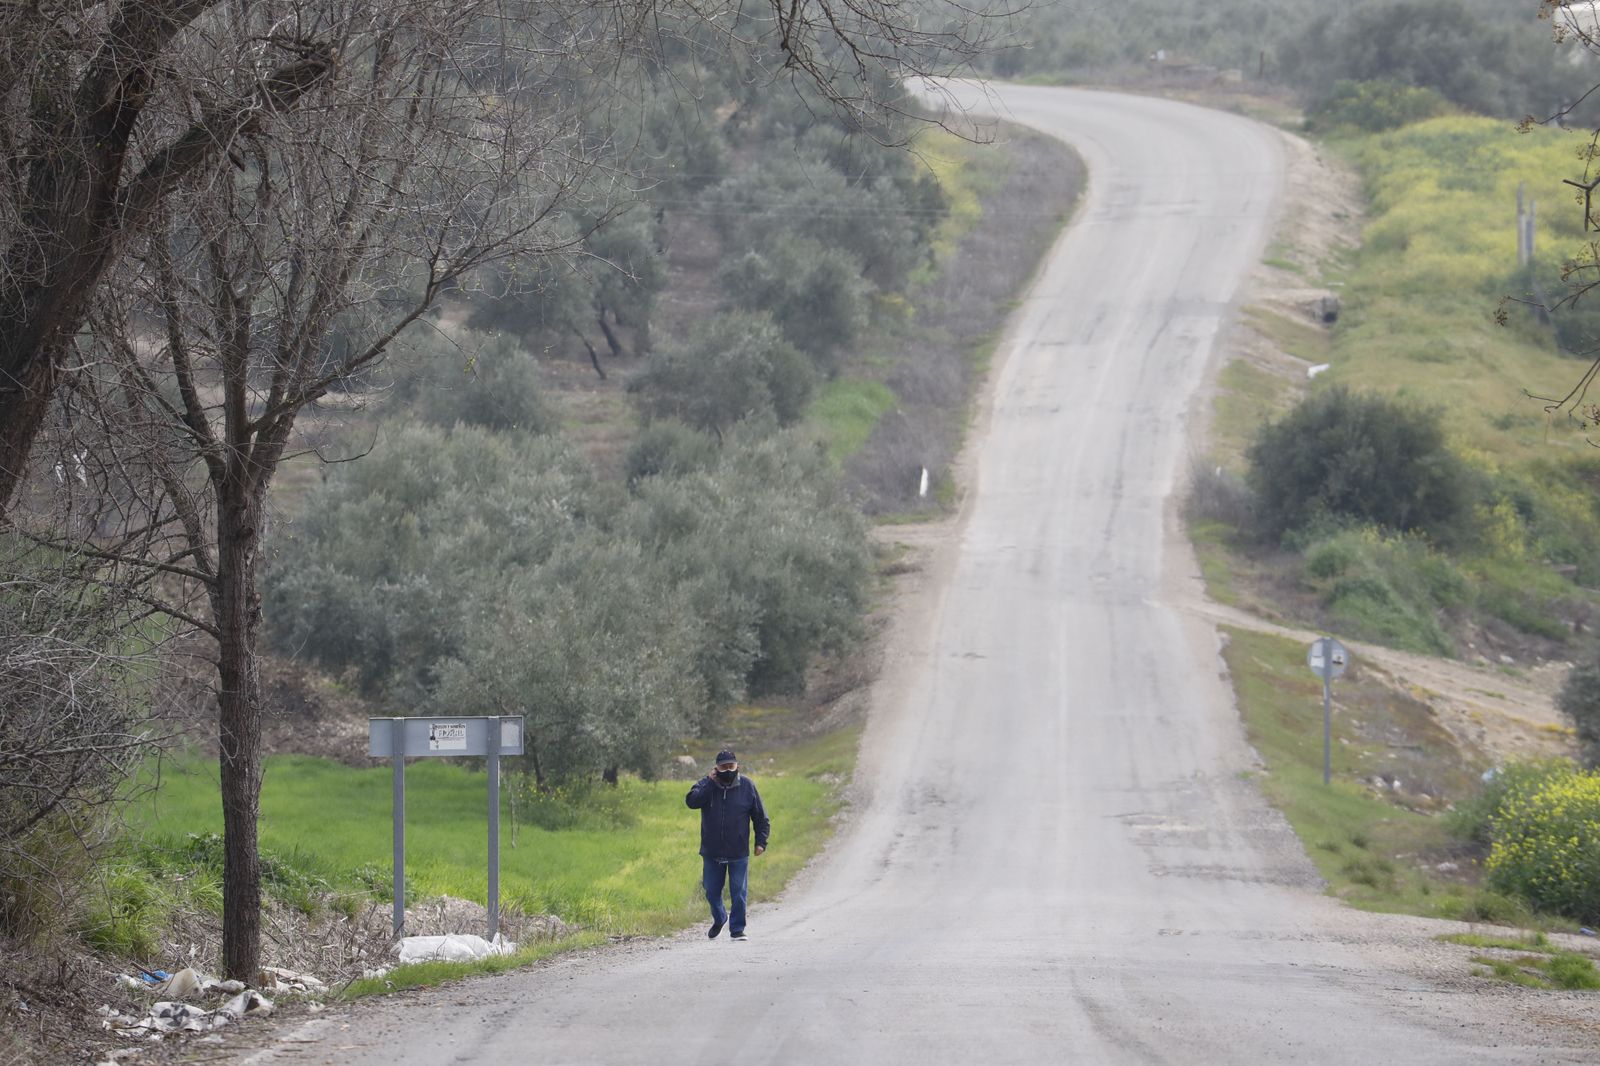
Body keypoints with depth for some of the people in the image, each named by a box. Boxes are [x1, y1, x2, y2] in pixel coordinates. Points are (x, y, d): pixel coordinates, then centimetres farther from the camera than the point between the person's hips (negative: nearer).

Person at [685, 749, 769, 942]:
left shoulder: (747, 787, -1)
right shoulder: (706, 785, -2)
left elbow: (760, 817, 5)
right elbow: (691, 801, -21)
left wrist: (761, 841, -2)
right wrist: (709, 783, -21)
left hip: (738, 853, -1)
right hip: (712, 852, 1)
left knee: (739, 893, -1)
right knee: (712, 891, 12)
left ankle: (737, 929, 9)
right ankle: (719, 919, 38)